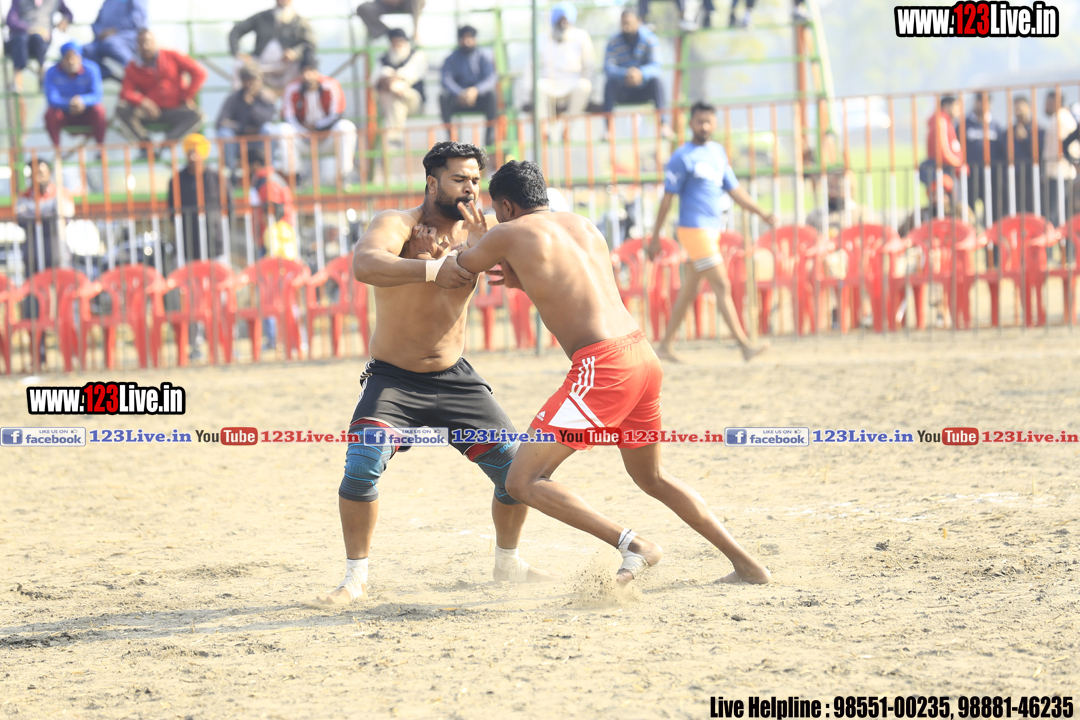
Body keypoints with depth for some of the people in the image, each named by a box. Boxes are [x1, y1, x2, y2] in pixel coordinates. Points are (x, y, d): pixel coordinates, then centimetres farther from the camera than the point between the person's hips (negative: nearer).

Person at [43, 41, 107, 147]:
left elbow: (97, 95, -18)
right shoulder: (52, 72, -12)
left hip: (87, 113, 0)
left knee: (99, 110, -31)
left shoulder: (91, 69, -11)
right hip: (64, 113, 0)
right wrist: (69, 104, -41)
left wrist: (83, 101, -41)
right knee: (50, 114, -31)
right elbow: (52, 98, -20)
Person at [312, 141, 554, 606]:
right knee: (362, 466, -26)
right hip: (392, 380, -4)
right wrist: (432, 269, -46)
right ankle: (355, 577, -9)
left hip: (454, 377, 4)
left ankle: (507, 562, 24)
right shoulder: (397, 224, -15)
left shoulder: (476, 235, 0)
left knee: (516, 466, -1)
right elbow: (364, 265, -36)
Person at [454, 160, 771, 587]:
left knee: (523, 482, -5)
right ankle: (746, 564, 26)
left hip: (601, 367, -8)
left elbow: (460, 268, 19)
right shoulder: (584, 226, 20)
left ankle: (633, 546, -17)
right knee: (651, 476, 28)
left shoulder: (510, 234, 0)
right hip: (643, 355, 8)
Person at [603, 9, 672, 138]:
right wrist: (624, 74, -37)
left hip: (644, 91, 0)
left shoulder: (650, 39, -6)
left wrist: (641, 73, -41)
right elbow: (608, 68, -16)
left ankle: (664, 124, -38)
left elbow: (655, 66, -18)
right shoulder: (614, 42, -4)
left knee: (657, 81, -31)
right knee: (610, 83, -30)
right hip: (623, 92, 0)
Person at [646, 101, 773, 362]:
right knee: (722, 286, -11)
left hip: (713, 230, 8)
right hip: (694, 229, -8)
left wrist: (763, 214, 10)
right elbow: (667, 198, -8)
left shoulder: (718, 153, 14)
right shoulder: (682, 158, -8)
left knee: (689, 291, 11)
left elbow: (735, 191, 18)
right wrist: (655, 237, -8)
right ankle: (745, 345, -13)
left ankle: (666, 345, 19)